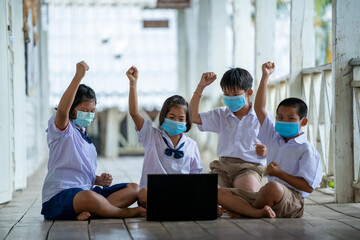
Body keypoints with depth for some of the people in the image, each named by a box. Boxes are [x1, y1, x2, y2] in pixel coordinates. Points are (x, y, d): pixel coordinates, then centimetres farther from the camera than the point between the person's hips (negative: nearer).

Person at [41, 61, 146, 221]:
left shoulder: (84, 135, 23)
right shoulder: (63, 129, -4)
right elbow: (62, 109, -29)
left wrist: (98, 180, 7)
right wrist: (79, 76, -33)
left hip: (86, 190, 9)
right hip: (58, 197, -9)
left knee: (133, 189, -2)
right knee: (88, 197, -42)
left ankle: (88, 211, -25)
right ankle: (125, 212, -15)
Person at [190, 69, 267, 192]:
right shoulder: (220, 115, 20)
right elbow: (193, 117, 9)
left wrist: (265, 151, -13)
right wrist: (201, 86, 5)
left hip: (248, 167, -2)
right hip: (222, 166, 2)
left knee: (250, 191, -38)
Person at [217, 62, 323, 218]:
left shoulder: (306, 150, -2)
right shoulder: (275, 139, 18)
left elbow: (308, 187, -11)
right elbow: (259, 108, 19)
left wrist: (280, 173, -13)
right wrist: (265, 77, 17)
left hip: (292, 202, -7)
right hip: (265, 196, 7)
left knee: (273, 187, -43)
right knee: (220, 193, -8)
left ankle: (242, 211, -14)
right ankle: (257, 212, -33)